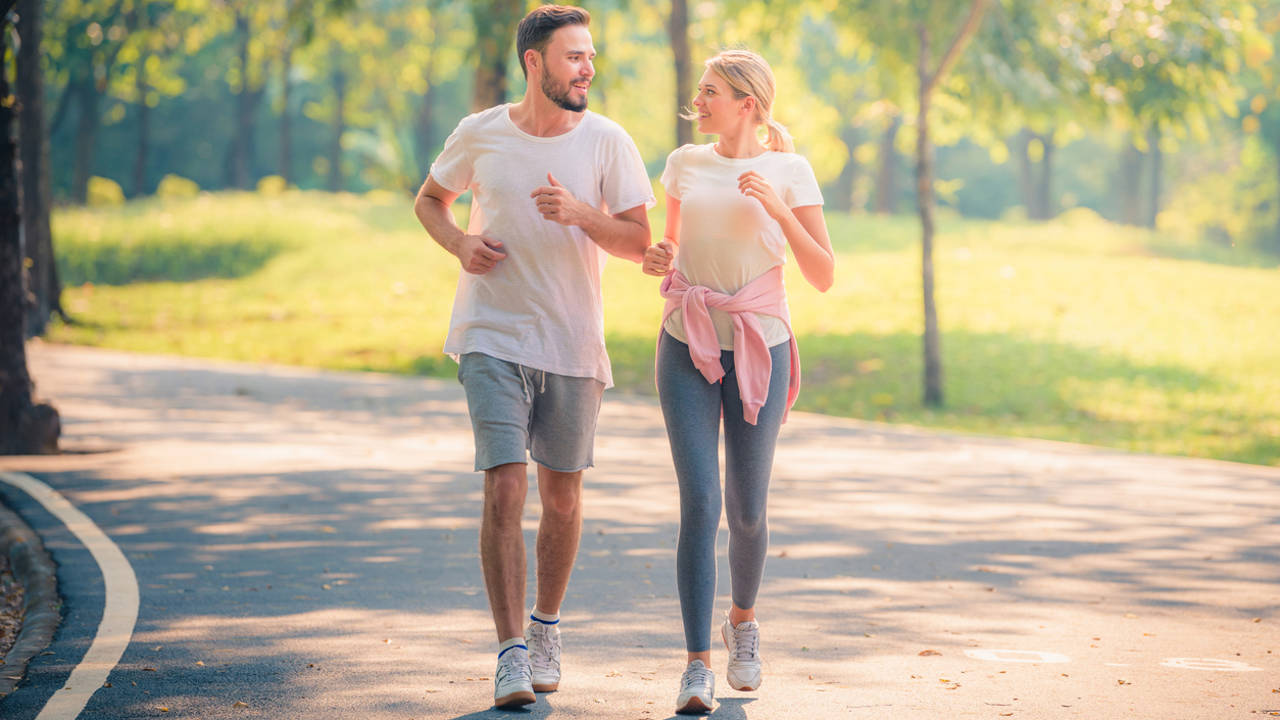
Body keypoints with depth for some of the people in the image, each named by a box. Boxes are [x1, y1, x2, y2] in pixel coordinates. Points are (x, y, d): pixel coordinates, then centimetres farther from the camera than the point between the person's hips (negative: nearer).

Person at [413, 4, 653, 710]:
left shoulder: (607, 141, -4)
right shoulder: (480, 134, -2)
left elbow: (638, 242, -4)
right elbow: (429, 200, 15)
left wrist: (581, 214, -22)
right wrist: (460, 243, -6)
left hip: (574, 344, 1)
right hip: (492, 338, -1)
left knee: (562, 499, 11)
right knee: (504, 492, -12)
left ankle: (546, 627, 32)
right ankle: (512, 653, -8)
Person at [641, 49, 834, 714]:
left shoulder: (790, 172, -1)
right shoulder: (685, 163, 6)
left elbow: (823, 277, -4)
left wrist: (780, 209, -17)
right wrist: (655, 259, -3)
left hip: (759, 351, -1)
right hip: (688, 348, 1)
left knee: (746, 510, 6)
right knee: (699, 502, -13)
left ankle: (742, 622, 36)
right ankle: (698, 665, -13)